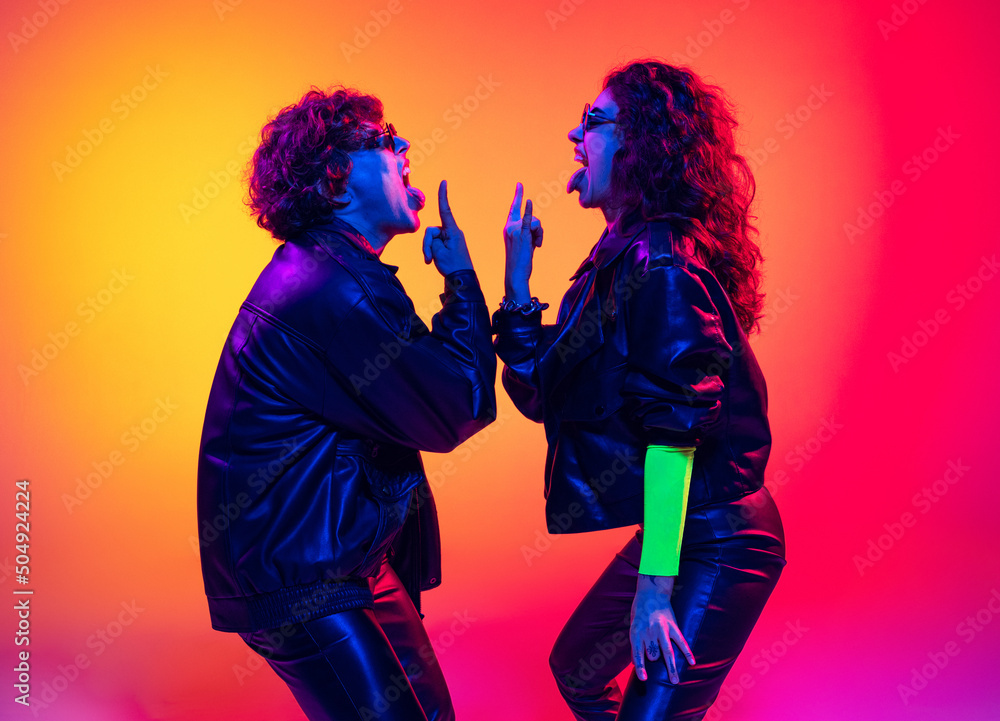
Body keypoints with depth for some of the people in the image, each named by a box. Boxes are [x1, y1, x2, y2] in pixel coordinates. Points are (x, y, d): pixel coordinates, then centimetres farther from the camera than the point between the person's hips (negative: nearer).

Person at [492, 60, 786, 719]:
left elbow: (675, 428, -24)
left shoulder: (661, 262, -20)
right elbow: (542, 391, 7)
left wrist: (654, 586, -23)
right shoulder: (622, 254, 9)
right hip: (681, 532, 10)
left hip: (717, 550, -10)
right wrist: (517, 279, 2)